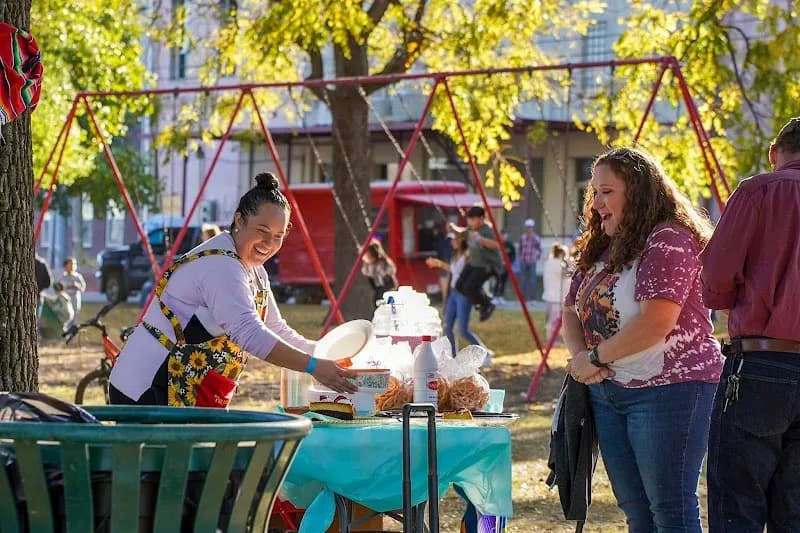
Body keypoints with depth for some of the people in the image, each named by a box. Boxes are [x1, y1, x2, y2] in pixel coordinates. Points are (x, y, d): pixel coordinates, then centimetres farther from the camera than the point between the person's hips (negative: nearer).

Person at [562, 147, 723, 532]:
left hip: (667, 388, -9)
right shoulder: (603, 248, 15)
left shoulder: (669, 240, -14)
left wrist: (595, 357, -14)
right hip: (608, 393, 9)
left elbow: (656, 322, -24)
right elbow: (572, 311, 18)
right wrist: (580, 356, -4)